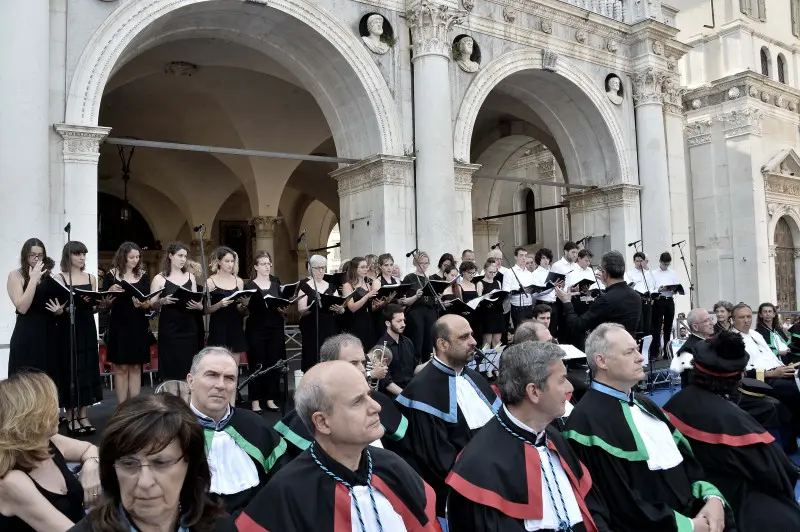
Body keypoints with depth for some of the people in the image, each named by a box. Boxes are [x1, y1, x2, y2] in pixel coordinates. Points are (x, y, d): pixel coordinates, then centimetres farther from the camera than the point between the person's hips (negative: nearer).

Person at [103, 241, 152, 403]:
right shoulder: (111, 275, 0)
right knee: (121, 368, 0)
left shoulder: (143, 276, 7)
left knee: (136, 367, 6)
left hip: (139, 326, 3)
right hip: (119, 326, -2)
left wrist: (142, 304, -18)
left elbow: (149, 303, 4)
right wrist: (110, 292, -19)